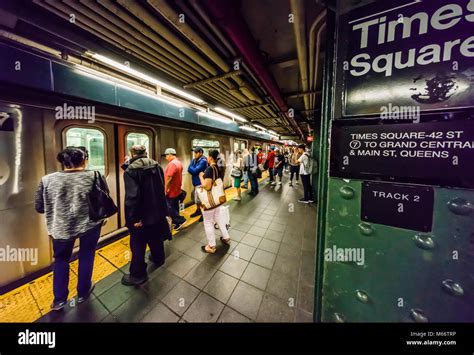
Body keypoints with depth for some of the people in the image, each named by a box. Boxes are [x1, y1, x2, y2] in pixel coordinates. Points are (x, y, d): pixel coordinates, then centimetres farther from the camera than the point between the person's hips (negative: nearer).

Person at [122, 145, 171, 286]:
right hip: (157, 210, 6)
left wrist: (134, 217, -19)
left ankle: (138, 275, 27)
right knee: (156, 238, 25)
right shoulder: (157, 166, 3)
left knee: (138, 245, 11)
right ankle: (158, 259, 46)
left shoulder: (131, 170, -17)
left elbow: (132, 196, -23)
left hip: (141, 214, -6)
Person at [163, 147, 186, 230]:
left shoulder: (172, 164, -20)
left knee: (169, 208, 1)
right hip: (177, 190, 10)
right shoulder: (179, 163, 12)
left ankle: (180, 220, 3)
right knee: (175, 207, 15)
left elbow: (169, 178, -25)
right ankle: (176, 223, 24)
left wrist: (166, 189, -17)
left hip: (171, 191, -10)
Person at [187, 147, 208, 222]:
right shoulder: (195, 160, 8)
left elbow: (194, 171, -21)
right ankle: (198, 210, 38)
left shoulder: (203, 161, -17)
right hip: (195, 182, 9)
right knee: (196, 198, 20)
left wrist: (190, 168, -3)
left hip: (200, 182, -8)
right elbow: (189, 169, 4)